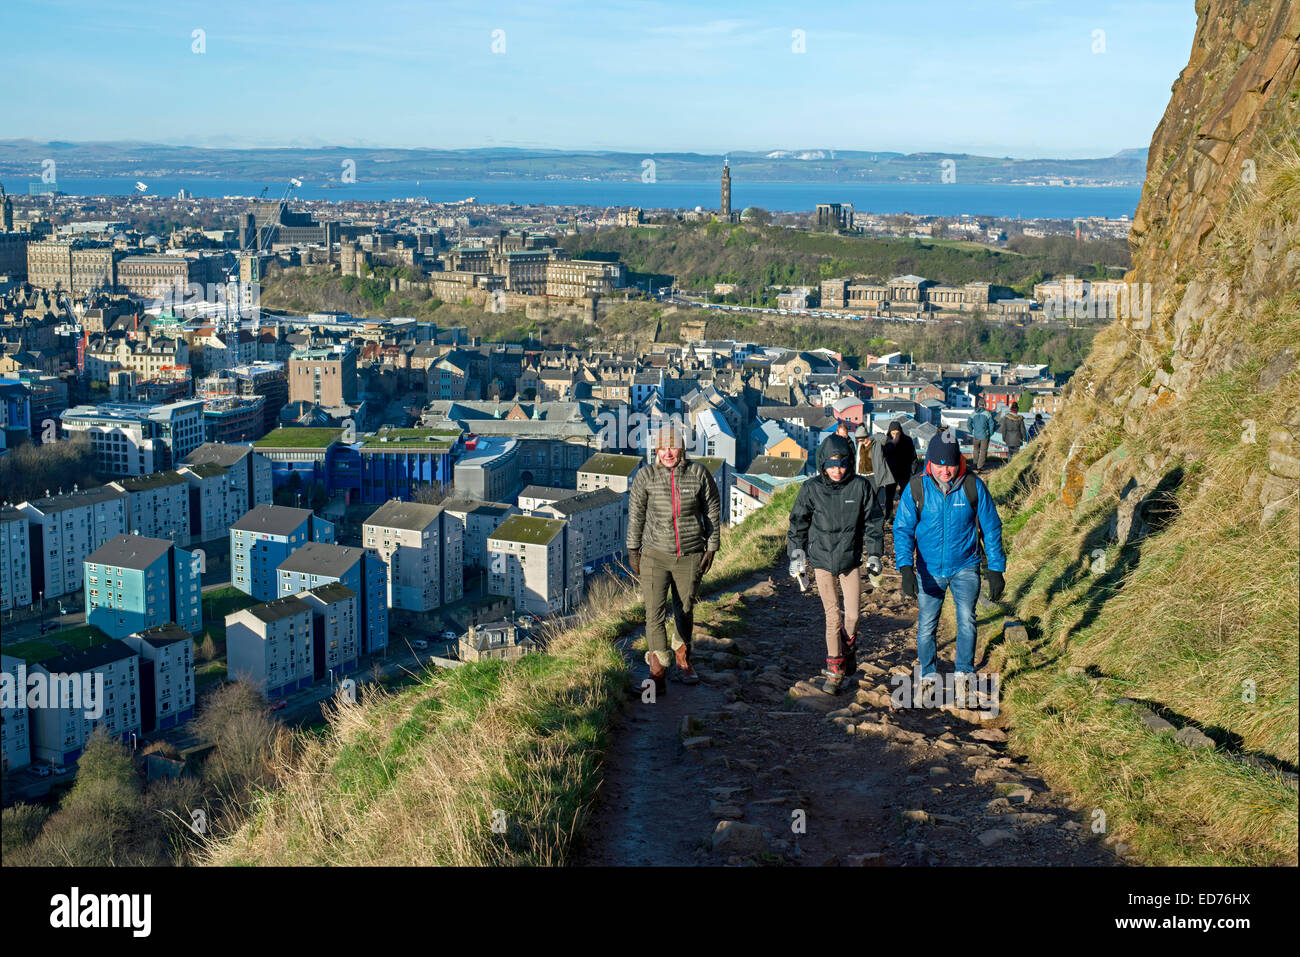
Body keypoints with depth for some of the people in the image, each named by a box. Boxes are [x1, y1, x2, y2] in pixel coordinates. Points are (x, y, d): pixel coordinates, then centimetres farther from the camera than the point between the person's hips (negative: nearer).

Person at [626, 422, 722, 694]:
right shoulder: (645, 476, -5)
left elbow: (712, 511, 4)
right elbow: (635, 514, 3)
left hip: (690, 557, 1)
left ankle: (683, 660, 34)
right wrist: (633, 550, 4)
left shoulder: (699, 474, -5)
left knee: (685, 610, 15)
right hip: (655, 556, -1)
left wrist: (711, 548, 3)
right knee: (655, 612, -9)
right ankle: (657, 671, -4)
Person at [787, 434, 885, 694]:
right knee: (832, 617, 0)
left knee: (852, 615, -1)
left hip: (850, 560, 0)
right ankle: (835, 672, 11)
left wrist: (874, 554, 2)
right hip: (821, 560, 0)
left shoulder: (860, 486, -6)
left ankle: (849, 649, 32)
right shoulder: (811, 489, -6)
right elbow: (798, 523, 5)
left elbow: (873, 521, 4)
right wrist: (796, 555, 4)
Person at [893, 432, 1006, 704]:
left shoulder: (973, 485, -10)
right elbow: (903, 529, -7)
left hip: (965, 566, -1)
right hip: (929, 569, 1)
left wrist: (996, 569, 0)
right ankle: (927, 675, 26)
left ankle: (963, 674, 7)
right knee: (926, 625, 5)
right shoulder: (916, 487, -10)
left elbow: (991, 528, 0)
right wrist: (906, 568, -20)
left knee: (966, 618, -12)